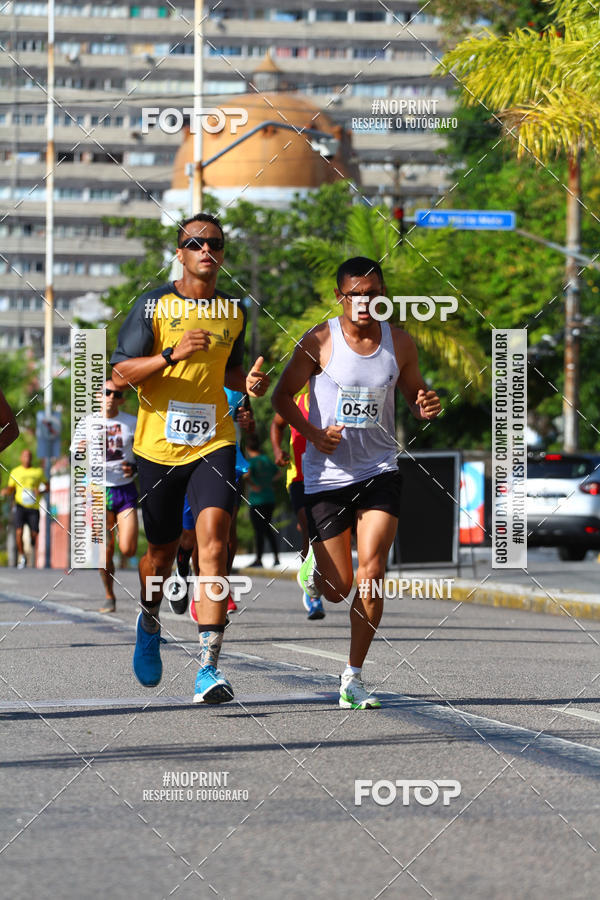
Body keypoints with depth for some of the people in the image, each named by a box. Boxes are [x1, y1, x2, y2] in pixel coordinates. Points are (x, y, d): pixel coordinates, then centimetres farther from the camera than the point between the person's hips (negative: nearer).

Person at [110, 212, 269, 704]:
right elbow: (120, 373, -6)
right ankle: (150, 625, 45)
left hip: (214, 442, 1)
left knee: (213, 541, -18)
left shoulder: (234, 311, 10)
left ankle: (209, 667, -23)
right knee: (163, 551, 12)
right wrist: (171, 355, -22)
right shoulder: (153, 305, -2)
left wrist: (249, 382, 3)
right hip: (158, 444, -1)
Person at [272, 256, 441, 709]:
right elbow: (283, 395, 0)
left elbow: (415, 395, 14)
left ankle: (354, 677, -2)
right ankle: (316, 568, 41)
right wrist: (313, 434, -16)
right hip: (327, 473, -2)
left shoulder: (400, 343, 1)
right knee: (338, 589, 1)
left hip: (380, 469, 2)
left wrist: (427, 407, -10)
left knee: (371, 574, -13)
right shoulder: (319, 342, -8)